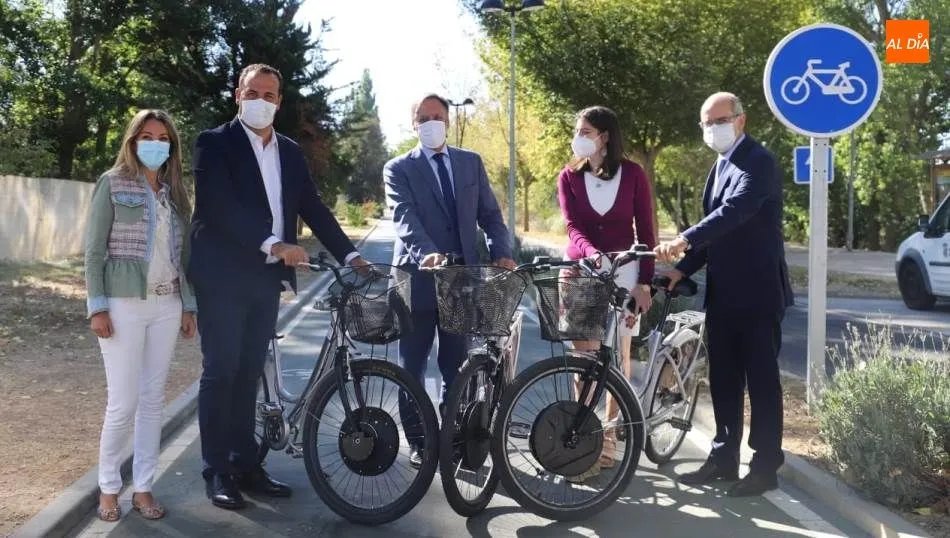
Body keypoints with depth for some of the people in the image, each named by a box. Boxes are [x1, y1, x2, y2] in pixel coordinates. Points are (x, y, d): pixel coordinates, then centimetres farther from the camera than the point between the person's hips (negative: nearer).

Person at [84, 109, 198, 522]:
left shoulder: (175, 192, 12)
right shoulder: (112, 184, -1)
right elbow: (94, 250, -4)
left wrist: (189, 305, 10)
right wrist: (98, 307, -10)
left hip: (167, 306, 4)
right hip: (125, 304, -4)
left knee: (153, 400, 7)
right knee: (123, 403, -3)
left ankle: (143, 488, 17)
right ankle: (108, 488, 15)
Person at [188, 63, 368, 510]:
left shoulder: (291, 152, 14)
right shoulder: (214, 143, -4)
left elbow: (313, 207, 10)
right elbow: (221, 206, -17)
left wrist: (349, 255, -1)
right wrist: (273, 243, -28)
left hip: (267, 277, 5)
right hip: (223, 276, -5)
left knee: (249, 373, 11)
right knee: (221, 372, 0)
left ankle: (245, 465, 19)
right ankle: (217, 472, 8)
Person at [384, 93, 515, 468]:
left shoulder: (471, 163, 12)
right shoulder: (398, 169, 1)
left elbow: (490, 214, 8)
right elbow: (405, 218, -15)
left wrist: (502, 253, -10)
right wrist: (426, 254, -33)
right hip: (418, 278, -2)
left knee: (456, 365, 9)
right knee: (412, 366, 6)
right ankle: (417, 440, 18)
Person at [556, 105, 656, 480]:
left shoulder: (632, 174, -1)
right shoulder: (569, 177, 2)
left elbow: (645, 232, 0)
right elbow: (572, 227, -9)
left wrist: (644, 282, -6)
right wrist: (593, 254, -29)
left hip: (623, 272, 0)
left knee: (618, 355, 3)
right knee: (586, 357, -4)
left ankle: (609, 435, 14)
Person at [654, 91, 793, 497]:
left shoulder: (758, 161, -12)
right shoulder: (721, 166, 16)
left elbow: (734, 212, -28)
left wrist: (684, 240, -39)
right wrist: (683, 268, 6)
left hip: (756, 292, -9)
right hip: (722, 292, 9)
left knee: (761, 379, 0)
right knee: (723, 379, 13)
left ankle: (766, 465, 10)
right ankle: (724, 456, 23)